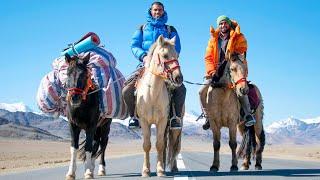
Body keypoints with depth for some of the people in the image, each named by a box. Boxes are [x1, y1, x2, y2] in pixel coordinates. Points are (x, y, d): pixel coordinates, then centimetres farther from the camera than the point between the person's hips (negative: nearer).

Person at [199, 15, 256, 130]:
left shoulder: (238, 37, 1)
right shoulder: (213, 39, 10)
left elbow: (240, 53, -10)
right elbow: (208, 57, 6)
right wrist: (212, 72, -10)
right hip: (217, 72, 4)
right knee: (203, 91, -9)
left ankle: (248, 114, -18)